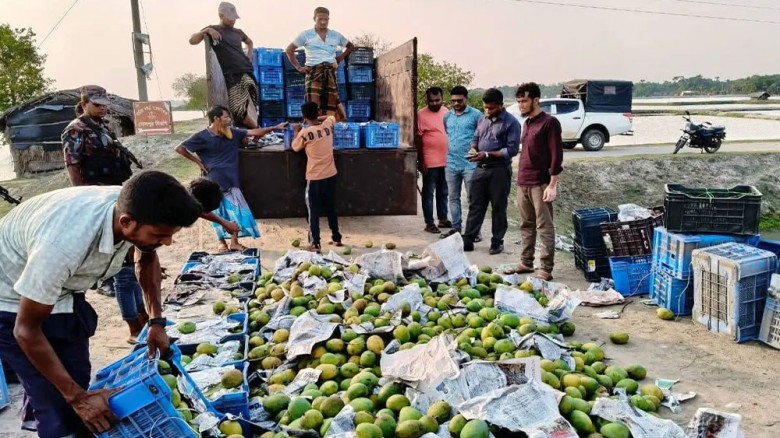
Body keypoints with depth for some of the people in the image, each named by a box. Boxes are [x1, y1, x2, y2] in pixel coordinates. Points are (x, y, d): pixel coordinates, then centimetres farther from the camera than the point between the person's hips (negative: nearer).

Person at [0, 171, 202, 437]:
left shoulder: (132, 209, -24)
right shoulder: (64, 244, -43)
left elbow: (147, 259, 1)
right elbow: (26, 329, -27)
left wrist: (157, 321, -5)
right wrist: (77, 397, -23)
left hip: (62, 288, 6)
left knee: (78, 379, 14)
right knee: (62, 411, -6)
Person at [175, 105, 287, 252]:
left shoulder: (231, 133, 2)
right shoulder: (202, 137, -12)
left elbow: (253, 132, 3)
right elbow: (180, 148, -7)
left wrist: (275, 127, -1)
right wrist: (198, 162, -7)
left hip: (230, 180, 4)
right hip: (213, 182, -4)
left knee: (237, 211, 3)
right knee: (218, 213, 6)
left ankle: (234, 243, 15)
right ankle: (222, 242, 21)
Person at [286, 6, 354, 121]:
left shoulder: (336, 35, 12)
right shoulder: (306, 34, 4)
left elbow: (350, 46, 27)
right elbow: (289, 50, 9)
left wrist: (341, 57, 12)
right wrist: (298, 67, 1)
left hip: (330, 72, 3)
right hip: (314, 71, -3)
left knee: (332, 103, 0)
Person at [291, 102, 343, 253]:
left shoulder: (305, 132, -14)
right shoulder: (328, 125, 0)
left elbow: (295, 148, 6)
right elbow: (331, 116, 25)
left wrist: (296, 132, 19)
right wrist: (317, 119, 22)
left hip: (315, 177, -5)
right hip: (331, 175, 5)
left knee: (313, 211, 4)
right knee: (331, 208, 18)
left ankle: (315, 244, 3)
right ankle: (336, 238, 27)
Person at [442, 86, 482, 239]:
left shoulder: (476, 115, -4)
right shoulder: (447, 116, 11)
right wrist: (450, 151, 13)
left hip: (470, 164, -5)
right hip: (451, 164, 5)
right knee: (453, 197, 11)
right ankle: (456, 227, 20)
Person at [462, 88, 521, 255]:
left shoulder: (511, 122, -8)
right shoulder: (482, 120, 12)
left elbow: (512, 149, -15)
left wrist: (487, 154, -21)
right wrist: (473, 149, -4)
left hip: (499, 170, -5)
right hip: (480, 168, 6)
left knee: (498, 207, 4)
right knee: (475, 205, 6)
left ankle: (497, 242, 15)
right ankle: (468, 240, 10)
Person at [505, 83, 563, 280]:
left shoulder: (549, 122, -7)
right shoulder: (527, 123, 17)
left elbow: (556, 155, -12)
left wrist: (552, 185, -16)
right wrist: (520, 180, 17)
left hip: (540, 184, -8)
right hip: (522, 183, 8)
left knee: (544, 227, -2)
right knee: (526, 225, 13)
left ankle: (546, 268, 2)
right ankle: (526, 262, 21)